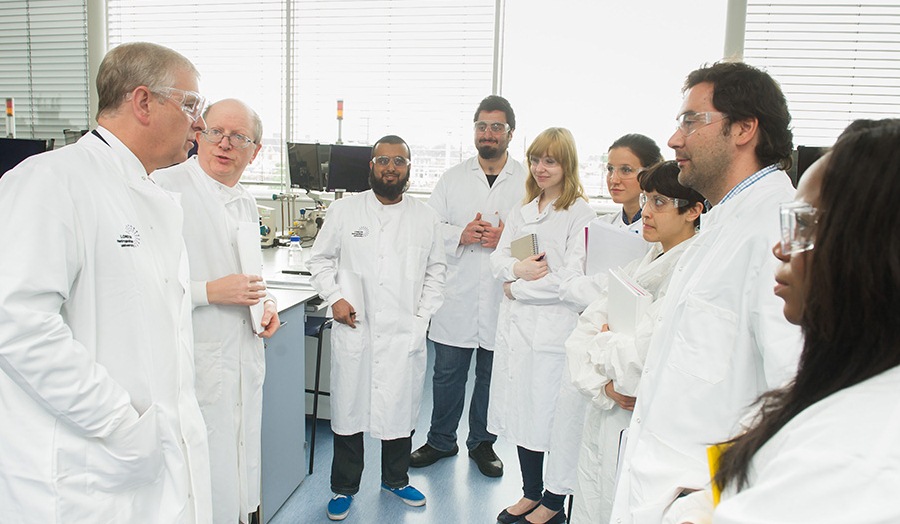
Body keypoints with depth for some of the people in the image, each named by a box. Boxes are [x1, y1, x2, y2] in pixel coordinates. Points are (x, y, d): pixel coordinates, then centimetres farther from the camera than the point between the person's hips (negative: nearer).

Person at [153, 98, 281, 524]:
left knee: (241, 466, 18)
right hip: (195, 364, -7)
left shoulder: (247, 203, 14)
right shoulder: (164, 188, -12)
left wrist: (265, 303, 7)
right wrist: (209, 292, -21)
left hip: (244, 360, 8)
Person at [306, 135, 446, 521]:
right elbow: (320, 259, 9)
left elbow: (436, 269, 14)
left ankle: (395, 480, 33)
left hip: (405, 332, 2)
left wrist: (424, 314, 4)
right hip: (353, 329, -1)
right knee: (348, 407, 7)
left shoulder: (425, 217, 7)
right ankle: (344, 488, 26)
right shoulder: (345, 210, 3)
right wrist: (335, 298, -5)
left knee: (401, 408, 10)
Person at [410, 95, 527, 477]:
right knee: (447, 373, 11)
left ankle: (482, 442, 32)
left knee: (492, 375, 13)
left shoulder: (528, 181, 1)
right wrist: (460, 235, -13)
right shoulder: (453, 179, 8)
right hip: (457, 296, 1)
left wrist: (506, 238, -19)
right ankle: (441, 440, 30)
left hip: (503, 297, -1)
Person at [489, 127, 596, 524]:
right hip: (516, 323, 7)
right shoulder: (523, 212, 16)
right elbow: (498, 258, 12)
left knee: (553, 414, 3)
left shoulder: (579, 212, -7)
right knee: (522, 411, 14)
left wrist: (517, 288, -9)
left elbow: (572, 276, -16)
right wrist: (518, 269, -11)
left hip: (555, 324, -6)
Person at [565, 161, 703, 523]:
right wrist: (603, 386, -12)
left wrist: (599, 343, -4)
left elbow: (637, 354, -24)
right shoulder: (641, 262, 8)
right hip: (602, 419, 7)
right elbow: (580, 337, 4)